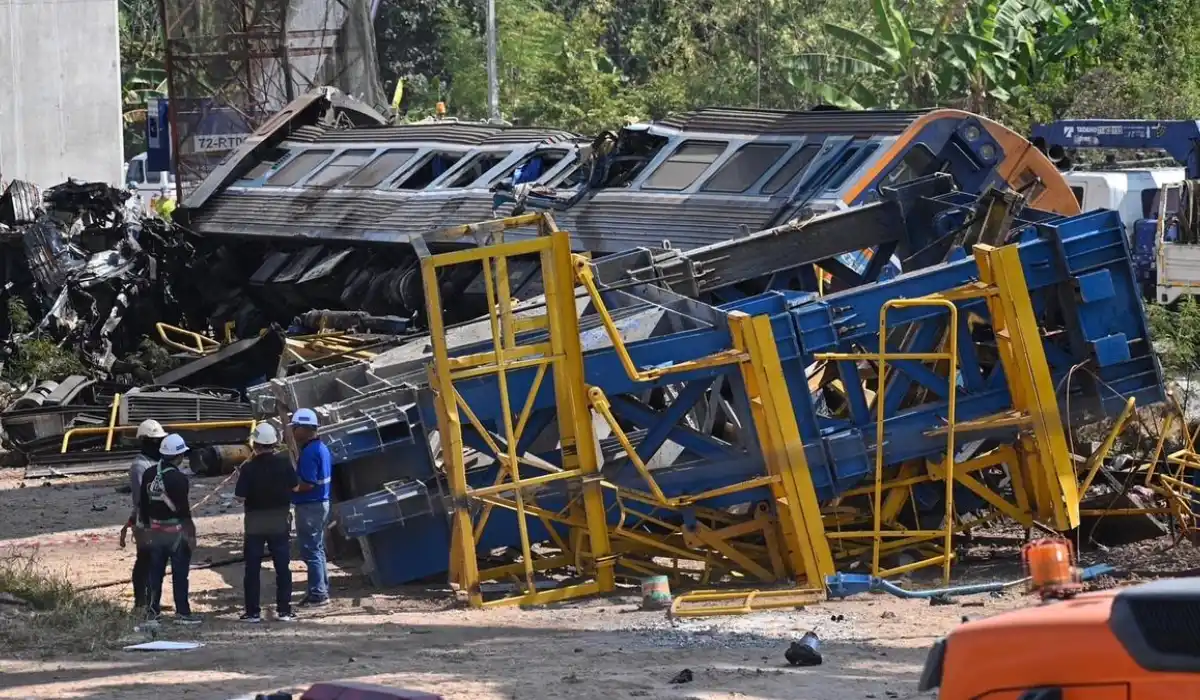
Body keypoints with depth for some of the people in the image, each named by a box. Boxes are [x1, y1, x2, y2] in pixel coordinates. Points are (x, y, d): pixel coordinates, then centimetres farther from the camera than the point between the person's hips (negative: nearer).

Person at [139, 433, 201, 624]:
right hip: (176, 530, -6)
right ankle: (182, 612, 2)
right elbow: (183, 510, -17)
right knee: (180, 573, 0)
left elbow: (142, 504, 9)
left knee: (156, 570, 14)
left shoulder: (149, 474, 3)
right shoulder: (178, 479, -18)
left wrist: (146, 526, 20)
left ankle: (152, 609, 19)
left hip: (155, 529, 6)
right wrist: (191, 534, -10)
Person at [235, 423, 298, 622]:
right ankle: (284, 610, 9)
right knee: (282, 566, 9)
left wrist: (240, 478, 3)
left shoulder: (249, 468, -16)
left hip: (255, 522, -2)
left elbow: (240, 497, -14)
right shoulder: (284, 463, -9)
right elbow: (294, 486, 2)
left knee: (253, 568, 7)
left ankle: (253, 612, 6)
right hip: (280, 520, 2)